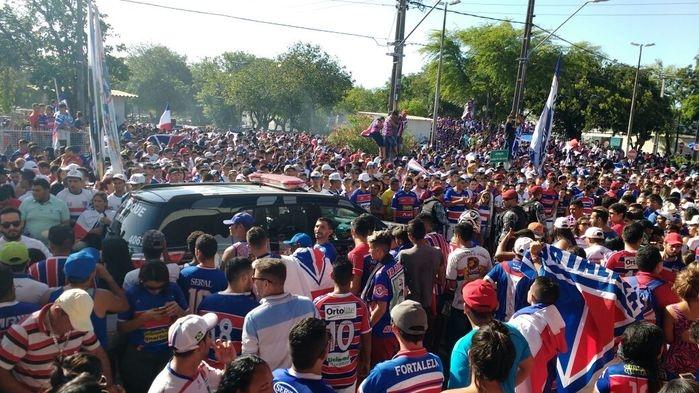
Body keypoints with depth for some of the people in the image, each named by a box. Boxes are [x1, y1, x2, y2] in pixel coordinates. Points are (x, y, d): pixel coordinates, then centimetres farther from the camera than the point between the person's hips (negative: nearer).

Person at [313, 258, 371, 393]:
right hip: (349, 374, 1)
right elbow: (366, 339, -4)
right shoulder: (360, 305, -13)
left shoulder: (319, 304, -17)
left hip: (325, 374, -1)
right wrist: (366, 363, 14)